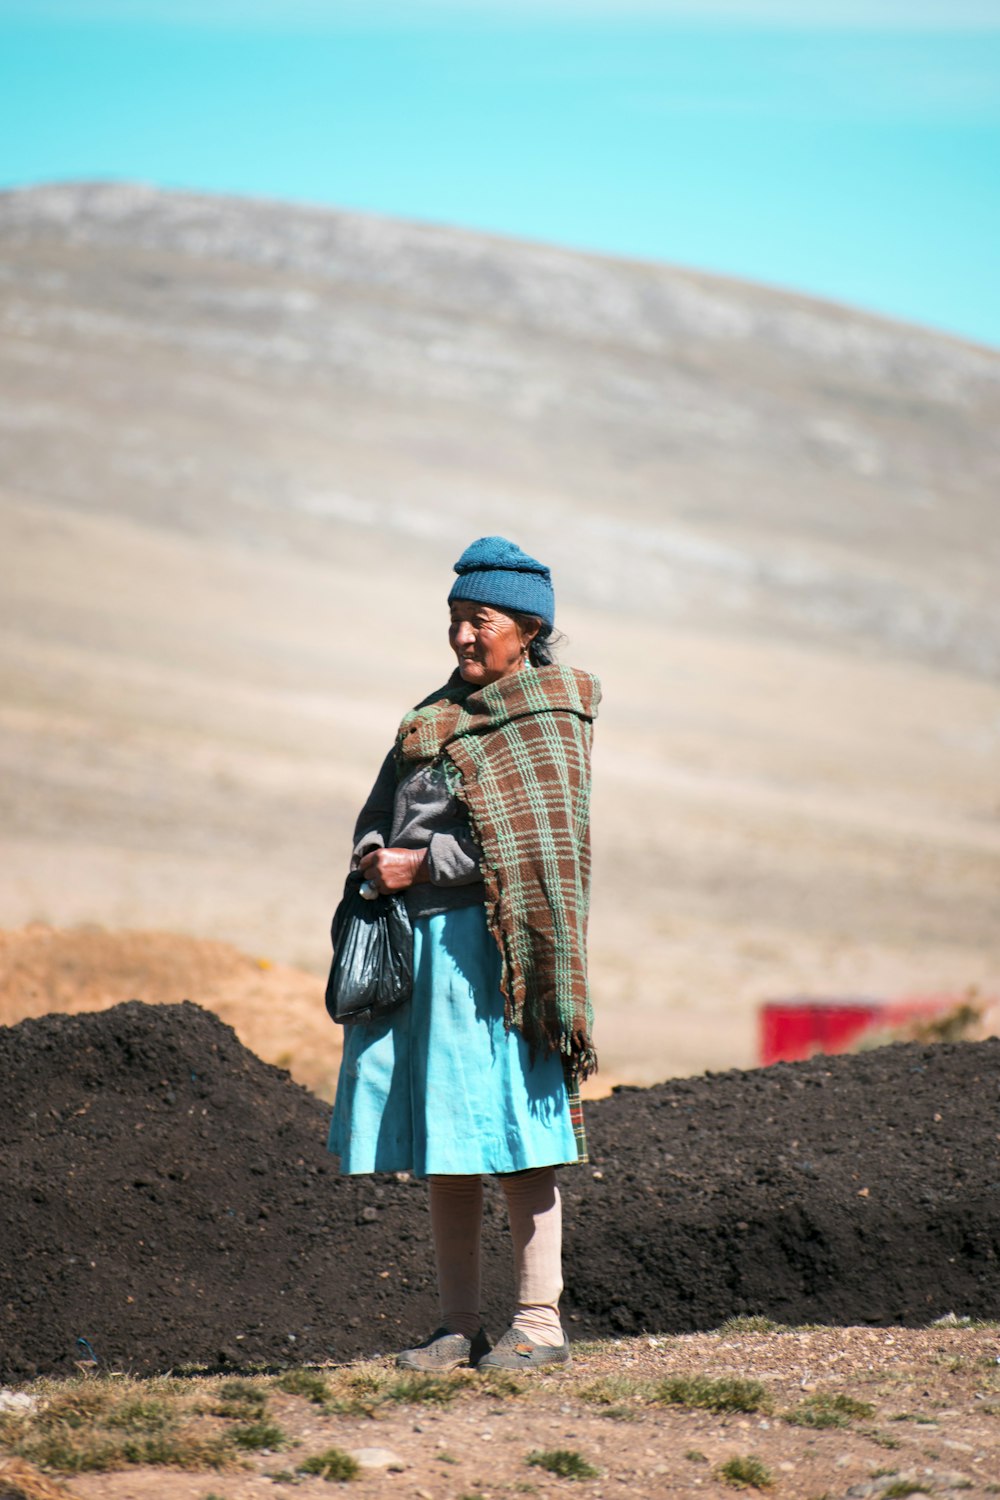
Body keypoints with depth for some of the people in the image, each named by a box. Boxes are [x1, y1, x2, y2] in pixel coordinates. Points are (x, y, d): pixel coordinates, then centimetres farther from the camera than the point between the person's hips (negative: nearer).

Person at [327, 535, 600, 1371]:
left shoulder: (548, 721, -4)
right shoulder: (439, 714, 19)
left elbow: (537, 846, -14)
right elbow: (383, 809, 20)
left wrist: (423, 864, -13)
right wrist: (374, 857, -3)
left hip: (489, 946, -7)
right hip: (416, 941, 7)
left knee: (517, 1143, -6)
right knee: (442, 1153, 7)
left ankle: (539, 1322, 0)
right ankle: (460, 1327, 11)